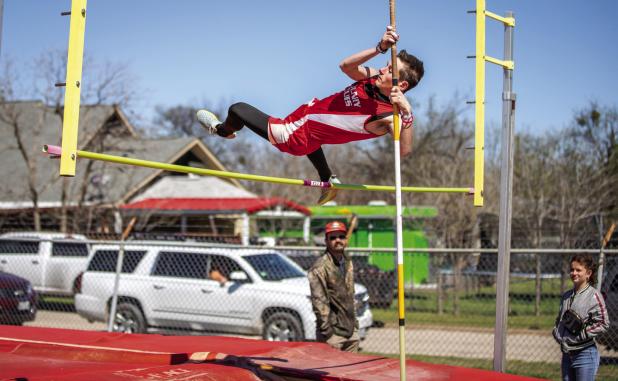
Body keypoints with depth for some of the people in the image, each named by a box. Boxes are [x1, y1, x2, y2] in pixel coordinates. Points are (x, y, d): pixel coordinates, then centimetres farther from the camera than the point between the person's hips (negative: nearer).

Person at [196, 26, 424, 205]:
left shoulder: (387, 117, -35)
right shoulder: (375, 80, -15)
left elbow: (404, 151, -47)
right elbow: (346, 65, -16)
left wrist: (407, 114, -60)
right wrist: (380, 48, -27)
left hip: (295, 137, -8)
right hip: (307, 112, 8)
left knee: (237, 110, 5)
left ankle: (222, 130, 44)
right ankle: (329, 182, 57)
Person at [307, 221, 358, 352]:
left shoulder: (348, 263, 14)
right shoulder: (320, 267, -12)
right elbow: (319, 302, -15)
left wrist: (355, 323, 17)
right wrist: (326, 331, -17)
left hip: (351, 332, 7)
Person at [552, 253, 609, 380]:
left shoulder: (594, 295, -10)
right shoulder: (567, 295, 11)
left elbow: (603, 324, -14)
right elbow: (559, 320, 24)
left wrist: (583, 334, -18)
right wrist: (556, 332, 6)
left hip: (585, 354, -7)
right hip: (567, 354, 7)